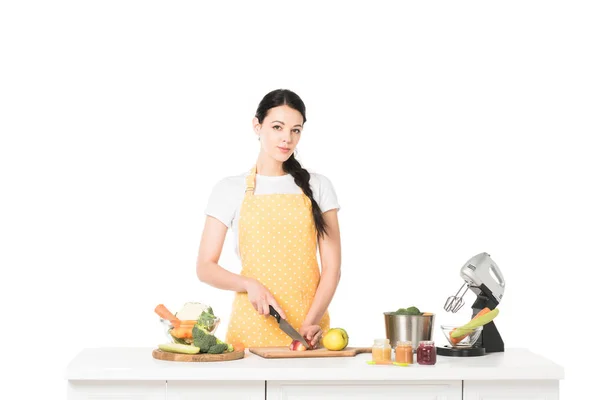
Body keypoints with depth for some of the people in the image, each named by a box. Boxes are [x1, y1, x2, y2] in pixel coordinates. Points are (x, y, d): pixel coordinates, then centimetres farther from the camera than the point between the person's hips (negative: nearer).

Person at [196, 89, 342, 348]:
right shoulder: (230, 189, 6)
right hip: (252, 325, -1)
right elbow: (205, 267, 4)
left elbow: (332, 265, 3)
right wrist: (249, 284, -14)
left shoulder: (317, 187, 8)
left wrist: (312, 321, -11)